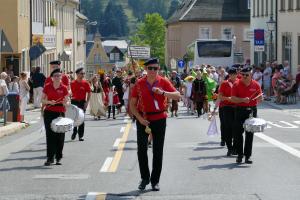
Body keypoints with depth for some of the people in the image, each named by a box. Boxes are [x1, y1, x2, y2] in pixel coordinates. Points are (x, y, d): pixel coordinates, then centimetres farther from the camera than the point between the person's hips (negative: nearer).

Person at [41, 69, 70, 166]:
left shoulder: (64, 88, 2)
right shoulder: (47, 87, 3)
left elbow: (67, 102, 4)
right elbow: (43, 99, 6)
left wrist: (65, 103, -19)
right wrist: (49, 102, -13)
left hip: (60, 113, 0)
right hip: (49, 113, 0)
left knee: (60, 136, 0)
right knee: (50, 135, -2)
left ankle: (58, 158, 11)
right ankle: (50, 158, 1)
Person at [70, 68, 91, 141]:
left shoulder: (85, 83, -2)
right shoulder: (73, 83, -3)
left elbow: (89, 93, 3)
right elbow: (70, 92, 4)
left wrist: (87, 102, -5)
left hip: (82, 102, 0)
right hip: (74, 102, 0)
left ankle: (81, 135, 5)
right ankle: (74, 132, 24)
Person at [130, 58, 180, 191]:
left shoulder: (163, 82, -2)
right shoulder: (139, 84, -2)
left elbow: (177, 96, -9)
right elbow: (132, 104, 1)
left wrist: (163, 92, -23)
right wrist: (139, 118, -12)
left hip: (159, 119, 0)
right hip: (143, 119, 0)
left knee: (158, 151, 3)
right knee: (141, 149, 0)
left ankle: (155, 180, 11)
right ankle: (144, 178, 15)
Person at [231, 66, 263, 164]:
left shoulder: (256, 84, 2)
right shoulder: (236, 84, -3)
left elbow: (260, 98, 7)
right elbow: (233, 98, -7)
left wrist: (259, 98, -16)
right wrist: (243, 99, -22)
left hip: (252, 110, 1)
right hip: (240, 110, -1)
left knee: (250, 134, 2)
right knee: (238, 133, 0)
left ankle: (248, 155, 8)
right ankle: (239, 154, 14)